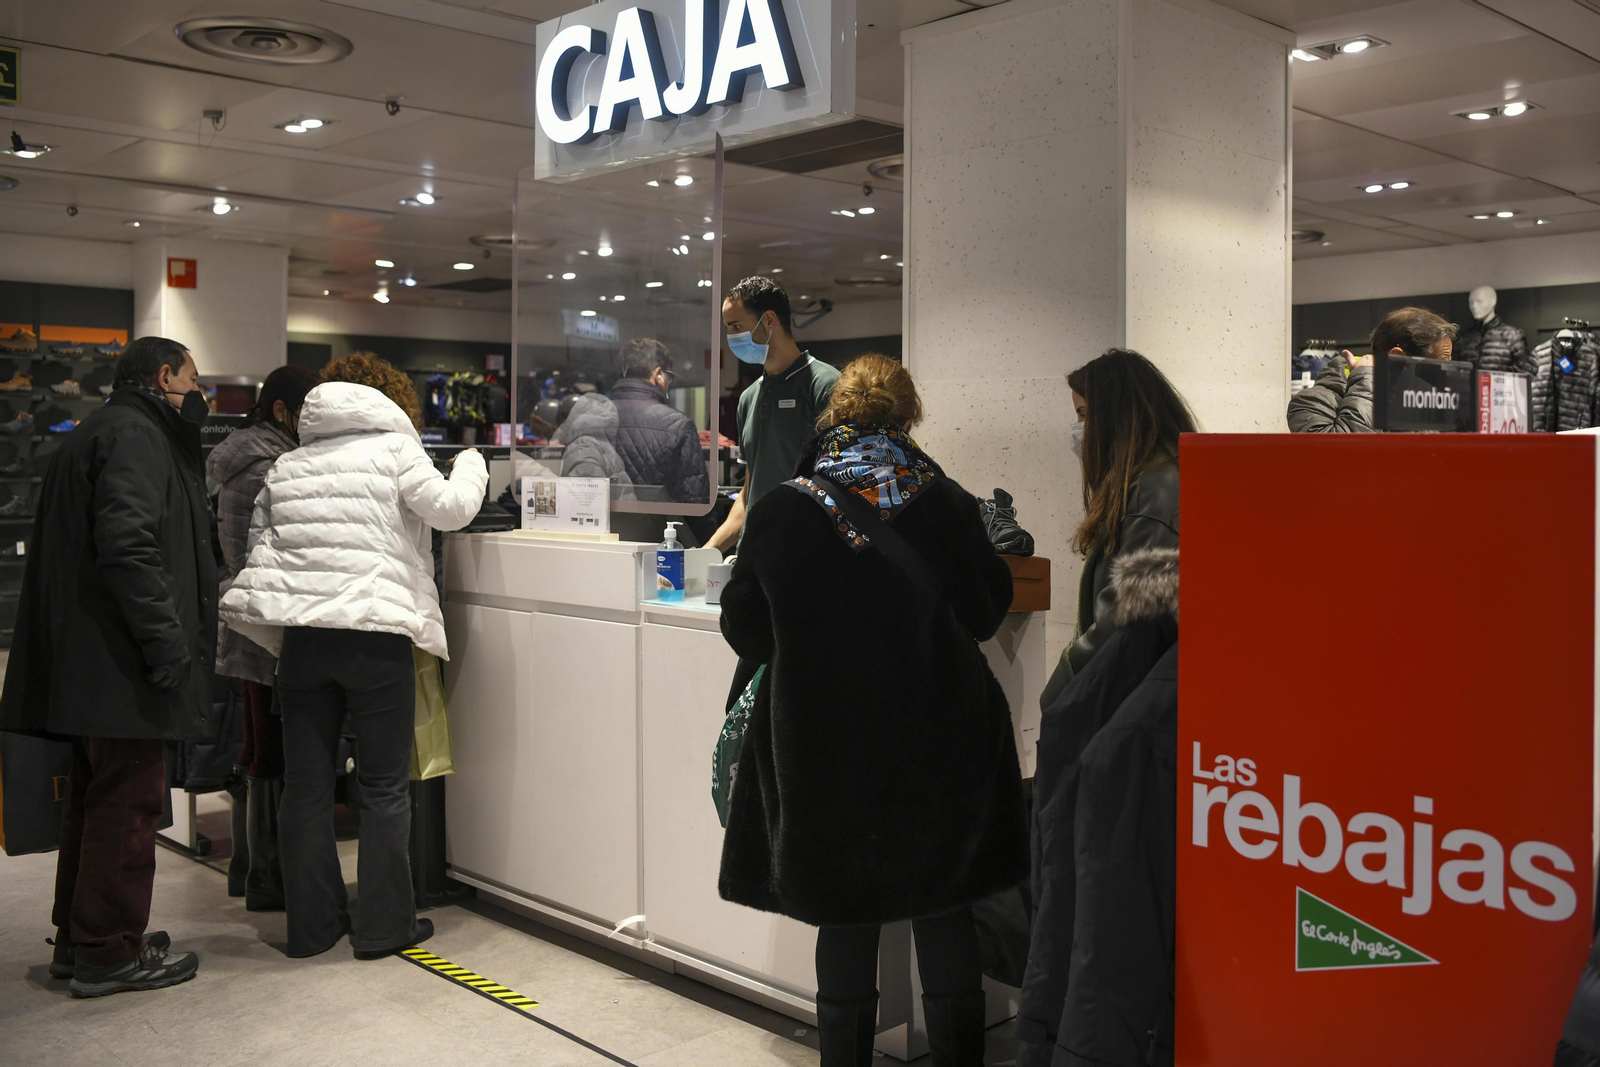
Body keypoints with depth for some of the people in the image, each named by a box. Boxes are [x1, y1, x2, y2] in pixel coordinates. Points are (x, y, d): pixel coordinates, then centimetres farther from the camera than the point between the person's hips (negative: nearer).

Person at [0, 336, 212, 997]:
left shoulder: (97, 433, 24)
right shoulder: (134, 434, -10)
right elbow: (127, 545, -23)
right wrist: (167, 642, -22)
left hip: (87, 663, 11)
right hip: (121, 664, -11)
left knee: (97, 798, 17)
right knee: (128, 799, -4)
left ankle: (78, 939, 27)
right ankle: (109, 954, 4)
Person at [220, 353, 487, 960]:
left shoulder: (286, 466, 17)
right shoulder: (394, 448, 0)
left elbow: (258, 548, 17)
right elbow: (450, 508, -5)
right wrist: (471, 467, 13)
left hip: (300, 633, 5)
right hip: (374, 631, -5)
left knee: (305, 784, 11)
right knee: (384, 786, 5)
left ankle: (311, 923, 18)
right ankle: (383, 925, 11)